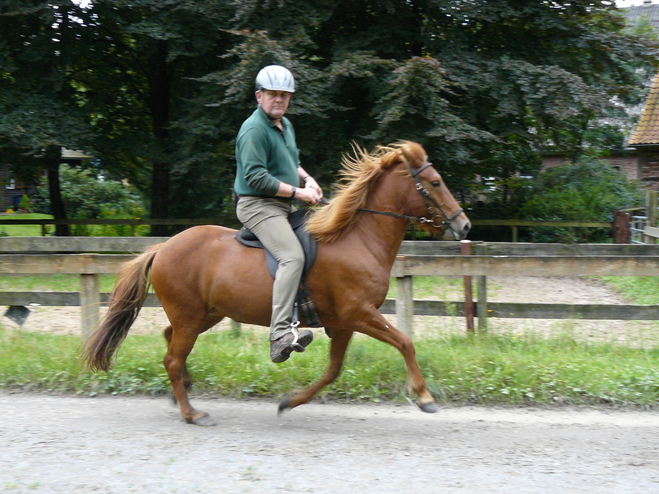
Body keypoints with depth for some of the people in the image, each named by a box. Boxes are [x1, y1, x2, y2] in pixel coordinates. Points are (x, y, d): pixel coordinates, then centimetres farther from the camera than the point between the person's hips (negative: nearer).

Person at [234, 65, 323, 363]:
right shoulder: (254, 130, -14)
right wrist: (298, 192, -18)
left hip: (285, 207, 10)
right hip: (258, 206, -10)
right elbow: (256, 177, -22)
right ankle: (280, 334, -38)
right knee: (293, 256, -29)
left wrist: (307, 179, 8)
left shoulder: (286, 126, 17)